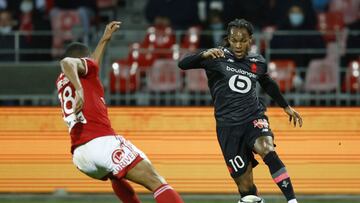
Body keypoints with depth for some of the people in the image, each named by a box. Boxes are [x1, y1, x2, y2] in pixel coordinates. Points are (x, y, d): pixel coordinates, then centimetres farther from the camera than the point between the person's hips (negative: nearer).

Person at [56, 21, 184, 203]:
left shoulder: (61, 81, 29)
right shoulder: (82, 65, 10)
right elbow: (67, 62, -16)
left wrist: (104, 40, 59)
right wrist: (79, 89, -31)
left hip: (79, 155, 7)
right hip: (102, 142, -7)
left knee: (116, 175, 38)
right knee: (157, 183, -14)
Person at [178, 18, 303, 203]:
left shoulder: (257, 63, 6)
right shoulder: (217, 58, -4)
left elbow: (268, 84, 28)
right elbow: (183, 64, -16)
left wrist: (286, 107, 34)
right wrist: (204, 55, -35)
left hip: (254, 118, 1)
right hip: (228, 125, -1)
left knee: (267, 150, -32)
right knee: (245, 184, -7)